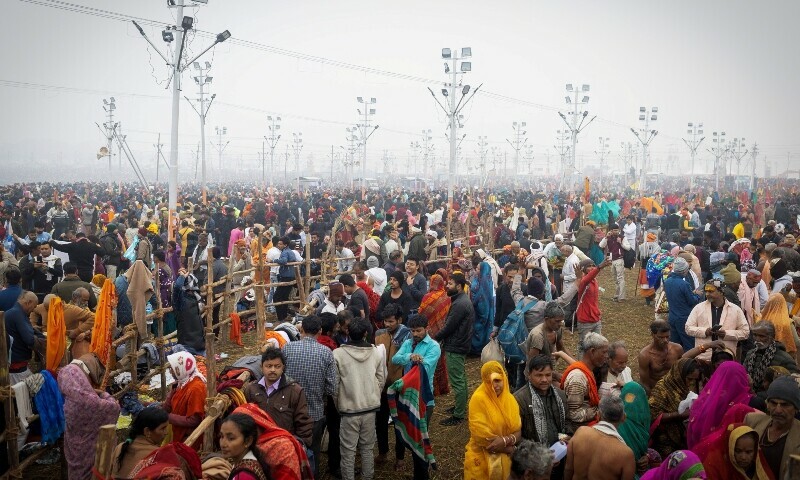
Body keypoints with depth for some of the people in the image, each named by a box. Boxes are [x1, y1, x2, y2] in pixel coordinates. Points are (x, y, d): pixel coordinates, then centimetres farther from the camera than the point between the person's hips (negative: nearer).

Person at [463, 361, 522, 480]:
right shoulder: (478, 399, -18)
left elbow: (518, 432, 0)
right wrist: (509, 448, -12)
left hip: (505, 460, 5)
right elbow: (483, 438, -20)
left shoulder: (510, 399, 1)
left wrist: (506, 440, -19)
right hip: (482, 460, -5)